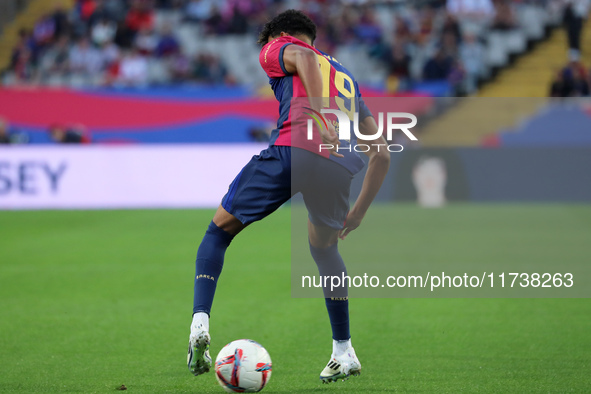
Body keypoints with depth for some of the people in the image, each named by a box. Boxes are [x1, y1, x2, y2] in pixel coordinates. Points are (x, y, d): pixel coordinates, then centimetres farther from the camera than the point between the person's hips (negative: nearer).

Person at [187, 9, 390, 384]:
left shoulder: (276, 50, 25)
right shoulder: (346, 77, 38)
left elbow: (302, 56, -3)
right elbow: (382, 154, 30)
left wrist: (319, 116, -13)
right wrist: (360, 211, 34)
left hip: (291, 151, -4)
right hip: (340, 166, 4)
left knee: (219, 231, 17)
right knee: (324, 248, 31)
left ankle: (200, 323, 0)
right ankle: (344, 353, 29)